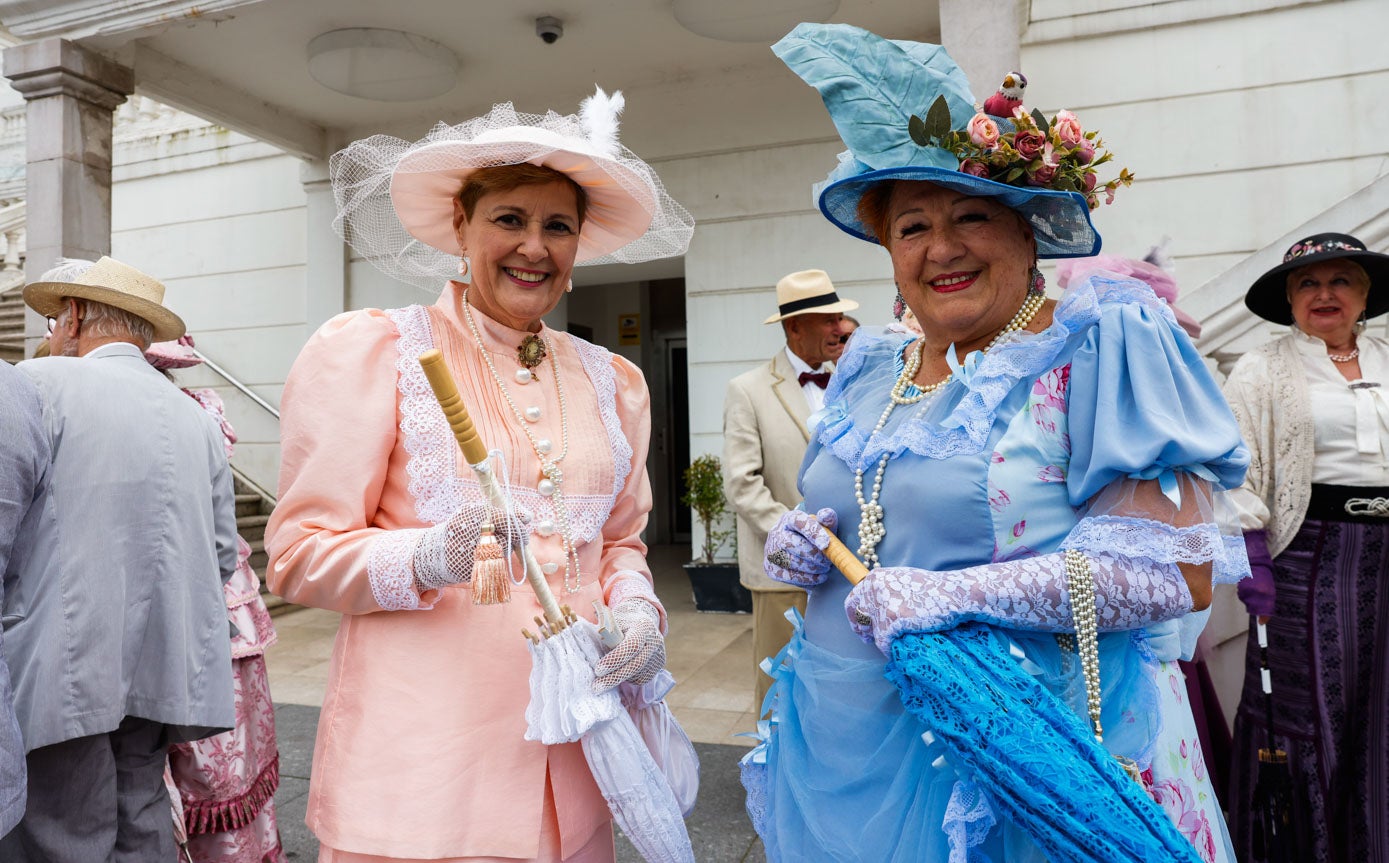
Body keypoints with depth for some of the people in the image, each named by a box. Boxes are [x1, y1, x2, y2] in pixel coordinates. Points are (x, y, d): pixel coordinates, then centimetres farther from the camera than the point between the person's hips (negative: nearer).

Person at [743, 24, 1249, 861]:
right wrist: (809, 543, -4)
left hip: (1020, 757, -5)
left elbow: (1179, 567, -17)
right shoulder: (871, 372, 8)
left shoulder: (1098, 346, -11)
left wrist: (961, 592, -25)